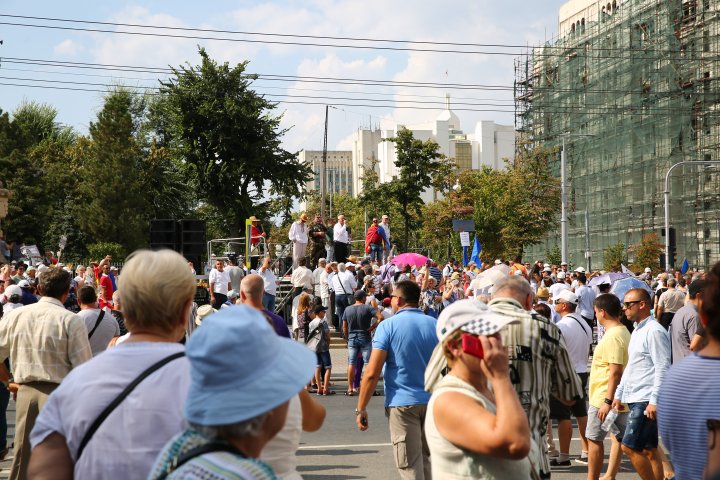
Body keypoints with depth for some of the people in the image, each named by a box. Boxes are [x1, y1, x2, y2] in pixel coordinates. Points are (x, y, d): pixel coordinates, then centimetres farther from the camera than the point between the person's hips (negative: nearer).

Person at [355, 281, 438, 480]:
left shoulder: (388, 326, -7)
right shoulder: (435, 325, 6)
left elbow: (372, 373, -13)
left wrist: (360, 409, -6)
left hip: (402, 404, -4)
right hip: (433, 403, 4)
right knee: (428, 462, 17)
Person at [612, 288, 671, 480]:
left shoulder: (654, 331, -13)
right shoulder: (637, 331, 17)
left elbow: (663, 369, -18)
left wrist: (654, 400, -22)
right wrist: (619, 394, 21)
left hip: (646, 400, -9)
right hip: (635, 399, 9)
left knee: (630, 447, -11)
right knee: (648, 450, 10)